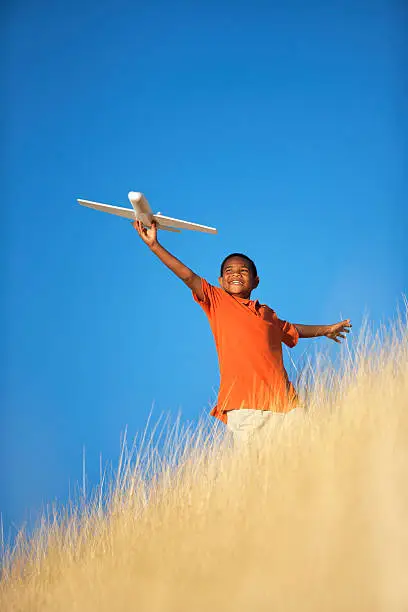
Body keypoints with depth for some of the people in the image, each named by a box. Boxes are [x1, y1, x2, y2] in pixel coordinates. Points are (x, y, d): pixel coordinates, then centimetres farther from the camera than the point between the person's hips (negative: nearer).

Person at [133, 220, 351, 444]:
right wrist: (154, 245, -3)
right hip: (243, 406, -4)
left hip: (282, 400, 4)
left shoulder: (267, 313, 25)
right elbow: (188, 276, 5)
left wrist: (325, 329, 56)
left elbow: (291, 330, 43)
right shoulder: (217, 301, 14)